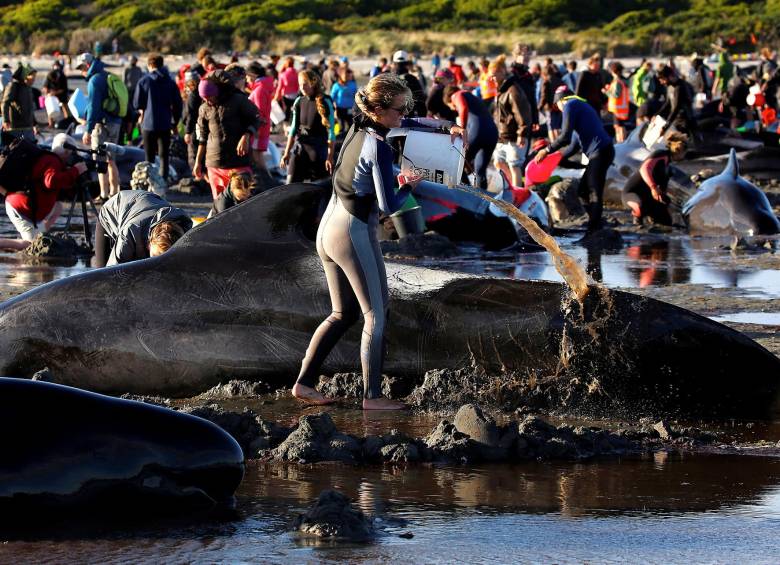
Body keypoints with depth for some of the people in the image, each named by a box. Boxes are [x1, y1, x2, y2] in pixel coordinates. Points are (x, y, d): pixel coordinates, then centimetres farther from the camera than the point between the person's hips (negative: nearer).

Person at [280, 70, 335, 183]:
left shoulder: (325, 103, -7)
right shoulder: (299, 102, 6)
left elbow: (331, 132, -8)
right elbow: (294, 128, 12)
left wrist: (330, 157, -13)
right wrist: (286, 153, 8)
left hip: (319, 149, -4)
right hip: (299, 148, 4)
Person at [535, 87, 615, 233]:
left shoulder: (570, 106, -3)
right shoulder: (581, 105, 26)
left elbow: (565, 137, -12)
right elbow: (577, 141, 30)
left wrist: (547, 150, -1)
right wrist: (562, 156, 30)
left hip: (599, 152, -9)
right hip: (603, 151, 9)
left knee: (595, 193, -10)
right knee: (584, 189, 14)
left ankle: (593, 228, -11)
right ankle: (594, 225, 15)